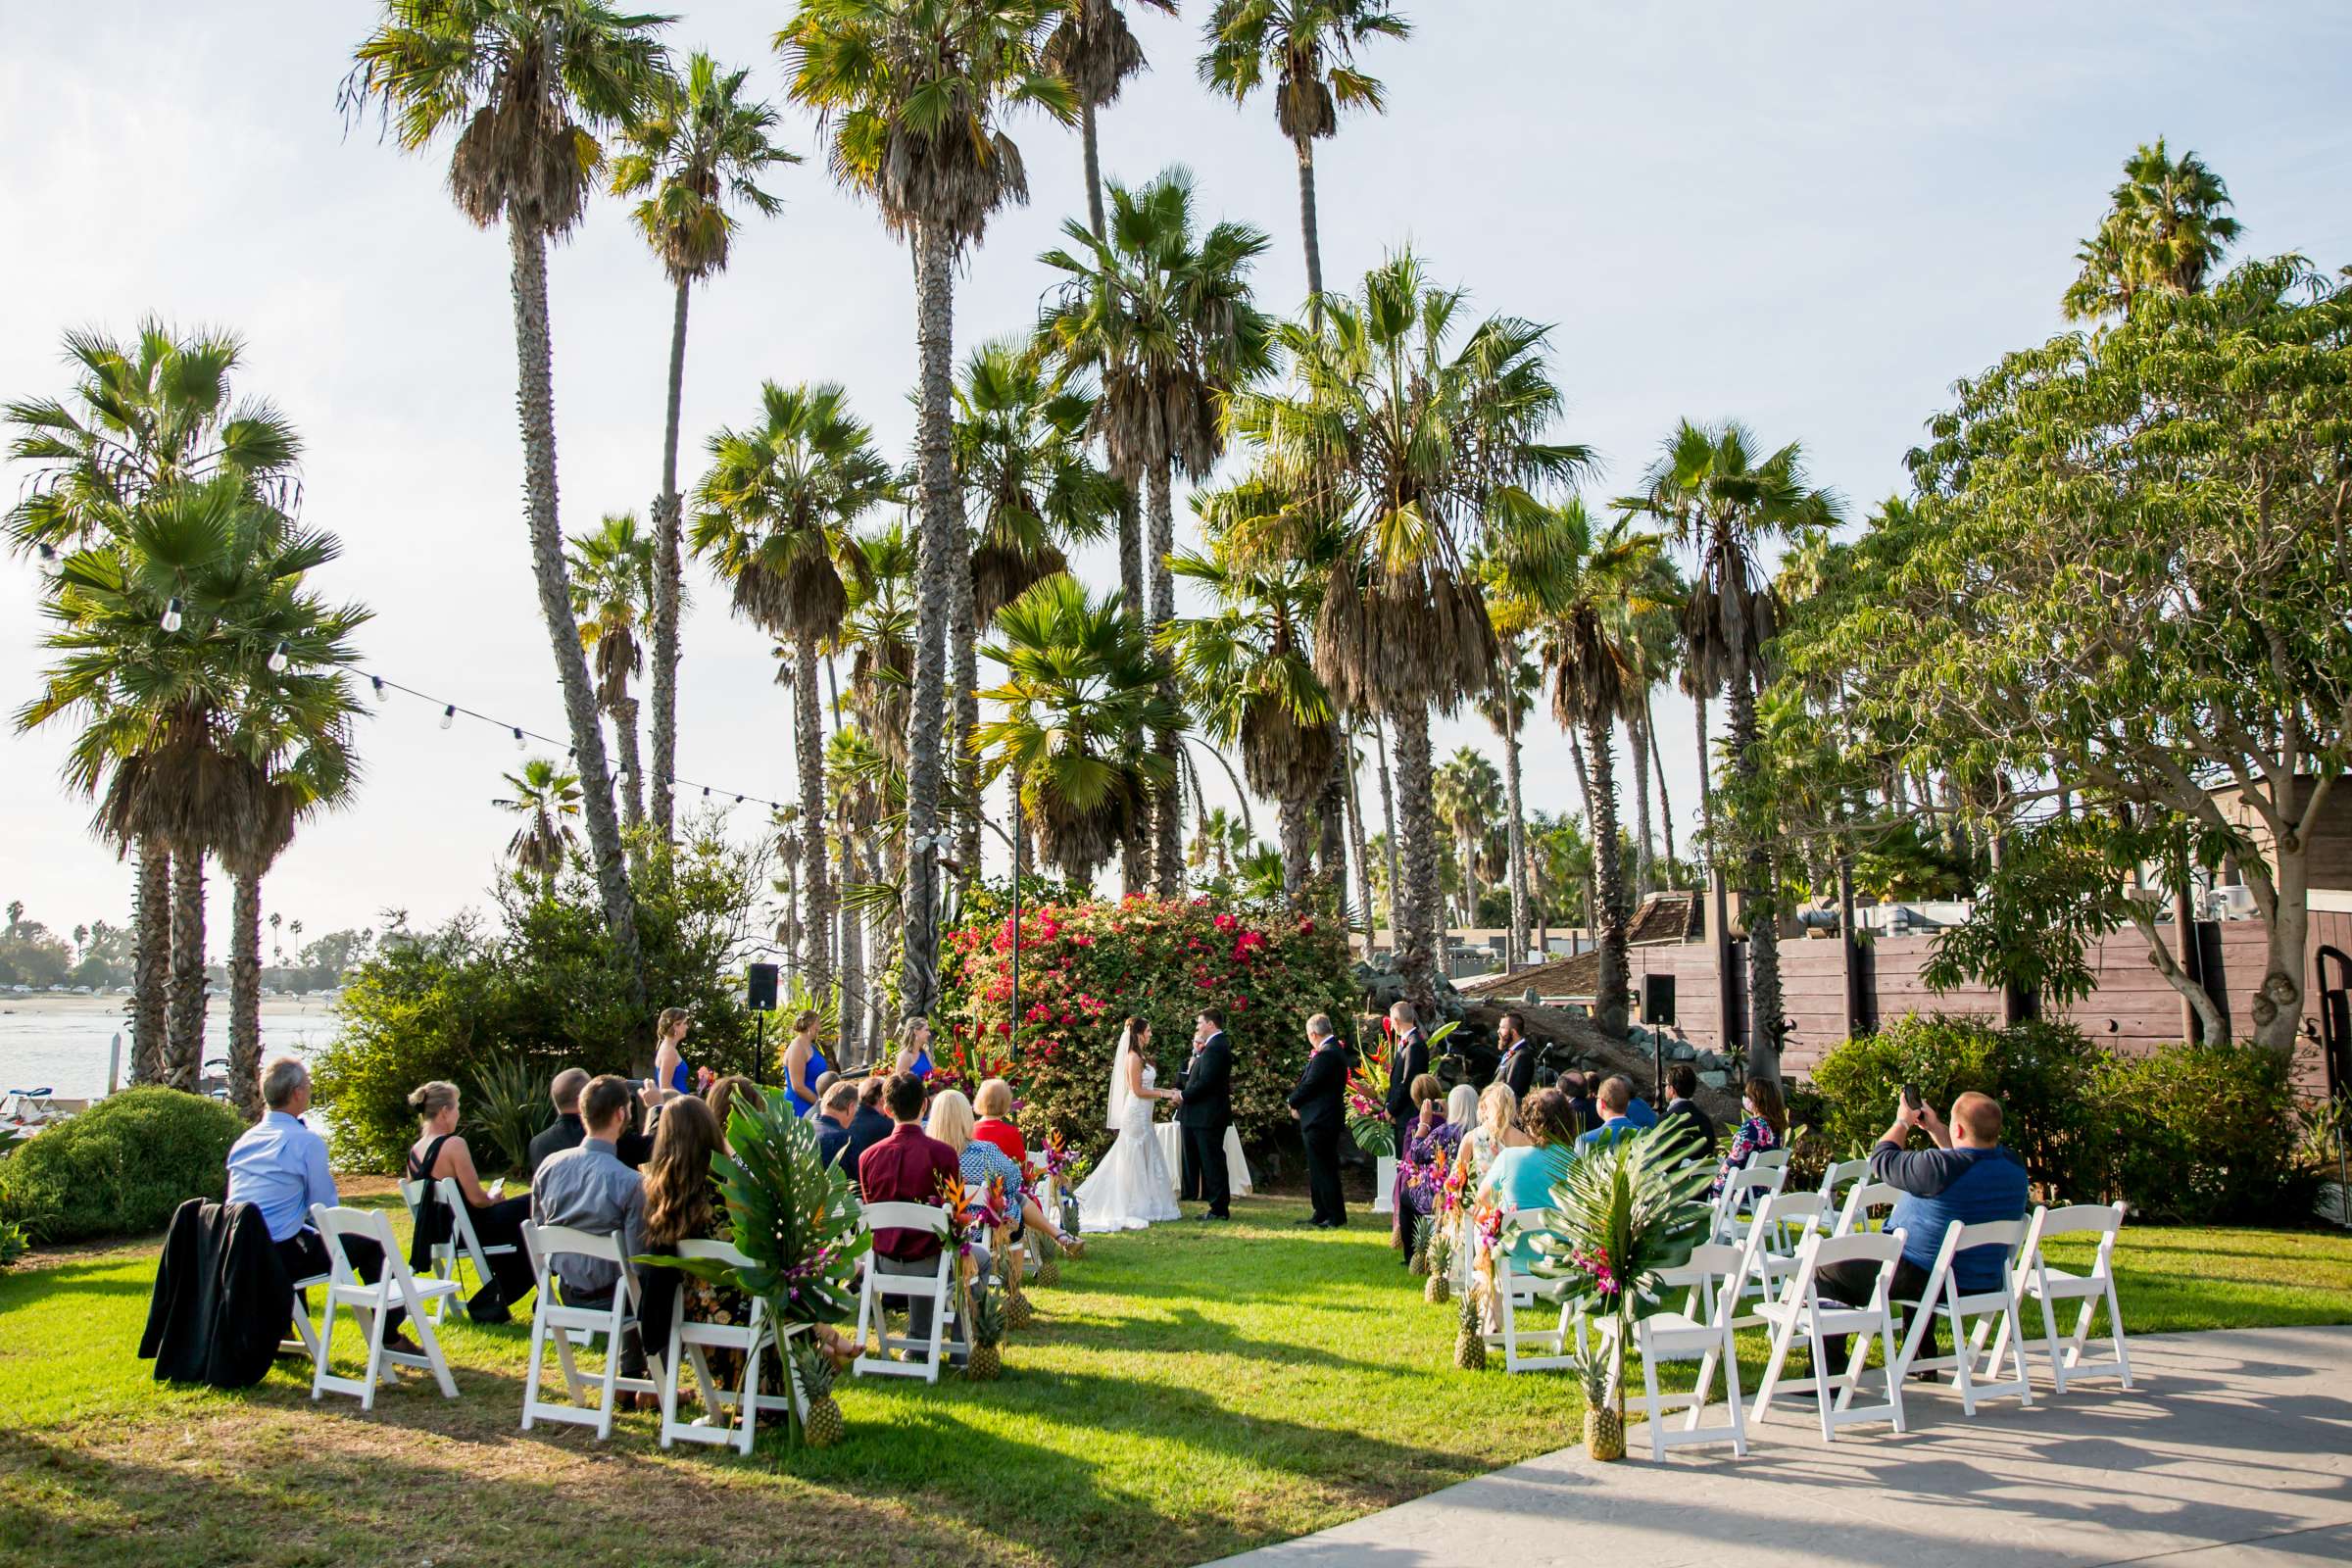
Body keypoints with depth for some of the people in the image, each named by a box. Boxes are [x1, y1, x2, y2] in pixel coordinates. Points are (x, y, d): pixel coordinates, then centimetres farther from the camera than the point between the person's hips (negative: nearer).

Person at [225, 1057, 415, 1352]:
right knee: (370, 1243, 5)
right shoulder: (306, 1142, -12)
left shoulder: (244, 1140, 10)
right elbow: (326, 1210, -8)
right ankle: (389, 1337, 10)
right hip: (280, 1257, -8)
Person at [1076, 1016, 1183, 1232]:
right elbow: (1137, 1090, -18)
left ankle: (1148, 1205, 16)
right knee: (1134, 1161, -4)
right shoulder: (1133, 1058, -15)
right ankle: (1133, 1211, 1)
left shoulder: (1138, 1057, 15)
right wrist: (1163, 1094, -11)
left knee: (1148, 1160, 11)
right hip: (1136, 1115, -10)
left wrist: (1166, 1091, 10)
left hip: (1142, 1116, 10)